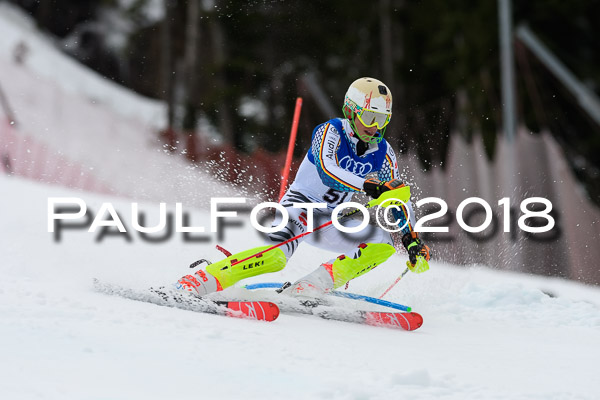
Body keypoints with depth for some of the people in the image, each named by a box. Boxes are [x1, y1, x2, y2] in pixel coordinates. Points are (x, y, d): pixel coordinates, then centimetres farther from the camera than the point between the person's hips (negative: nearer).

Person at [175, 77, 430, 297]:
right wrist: (368, 186, -45)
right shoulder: (330, 132, -15)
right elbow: (327, 172, -34)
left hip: (329, 221, 6)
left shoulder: (383, 154, 0)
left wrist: (411, 239, -9)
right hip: (300, 205, -6)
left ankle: (313, 286, -18)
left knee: (385, 243, -13)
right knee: (276, 257, -33)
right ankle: (200, 280, -30)